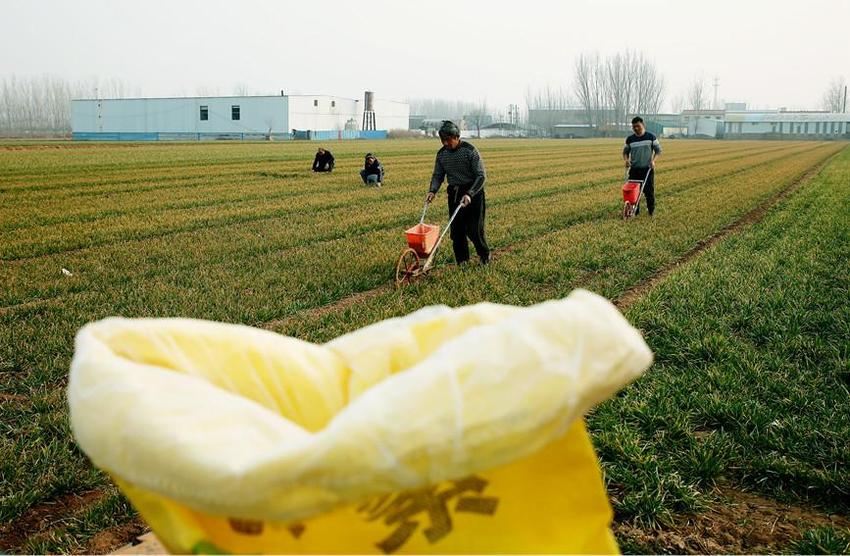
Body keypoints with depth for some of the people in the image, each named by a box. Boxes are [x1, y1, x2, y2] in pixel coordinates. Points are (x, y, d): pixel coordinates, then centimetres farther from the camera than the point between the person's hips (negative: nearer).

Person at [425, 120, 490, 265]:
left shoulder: (470, 151, -14)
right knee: (456, 230, 4)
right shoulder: (441, 154, 2)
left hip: (473, 193, -5)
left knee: (474, 230, -5)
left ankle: (485, 255, 20)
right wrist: (432, 191, -10)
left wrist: (469, 194, -27)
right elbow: (438, 175, 10)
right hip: (454, 194, 5)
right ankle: (461, 261, 18)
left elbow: (481, 176, -16)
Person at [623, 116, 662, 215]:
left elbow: (658, 150, 3)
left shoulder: (651, 137, -1)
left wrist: (653, 160, -12)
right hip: (634, 169, 2)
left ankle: (651, 210, 12)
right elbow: (625, 151, 14)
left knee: (649, 190, -1)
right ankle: (635, 210, 11)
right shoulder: (630, 139, 5)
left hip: (648, 169, -2)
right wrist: (626, 159, -6)